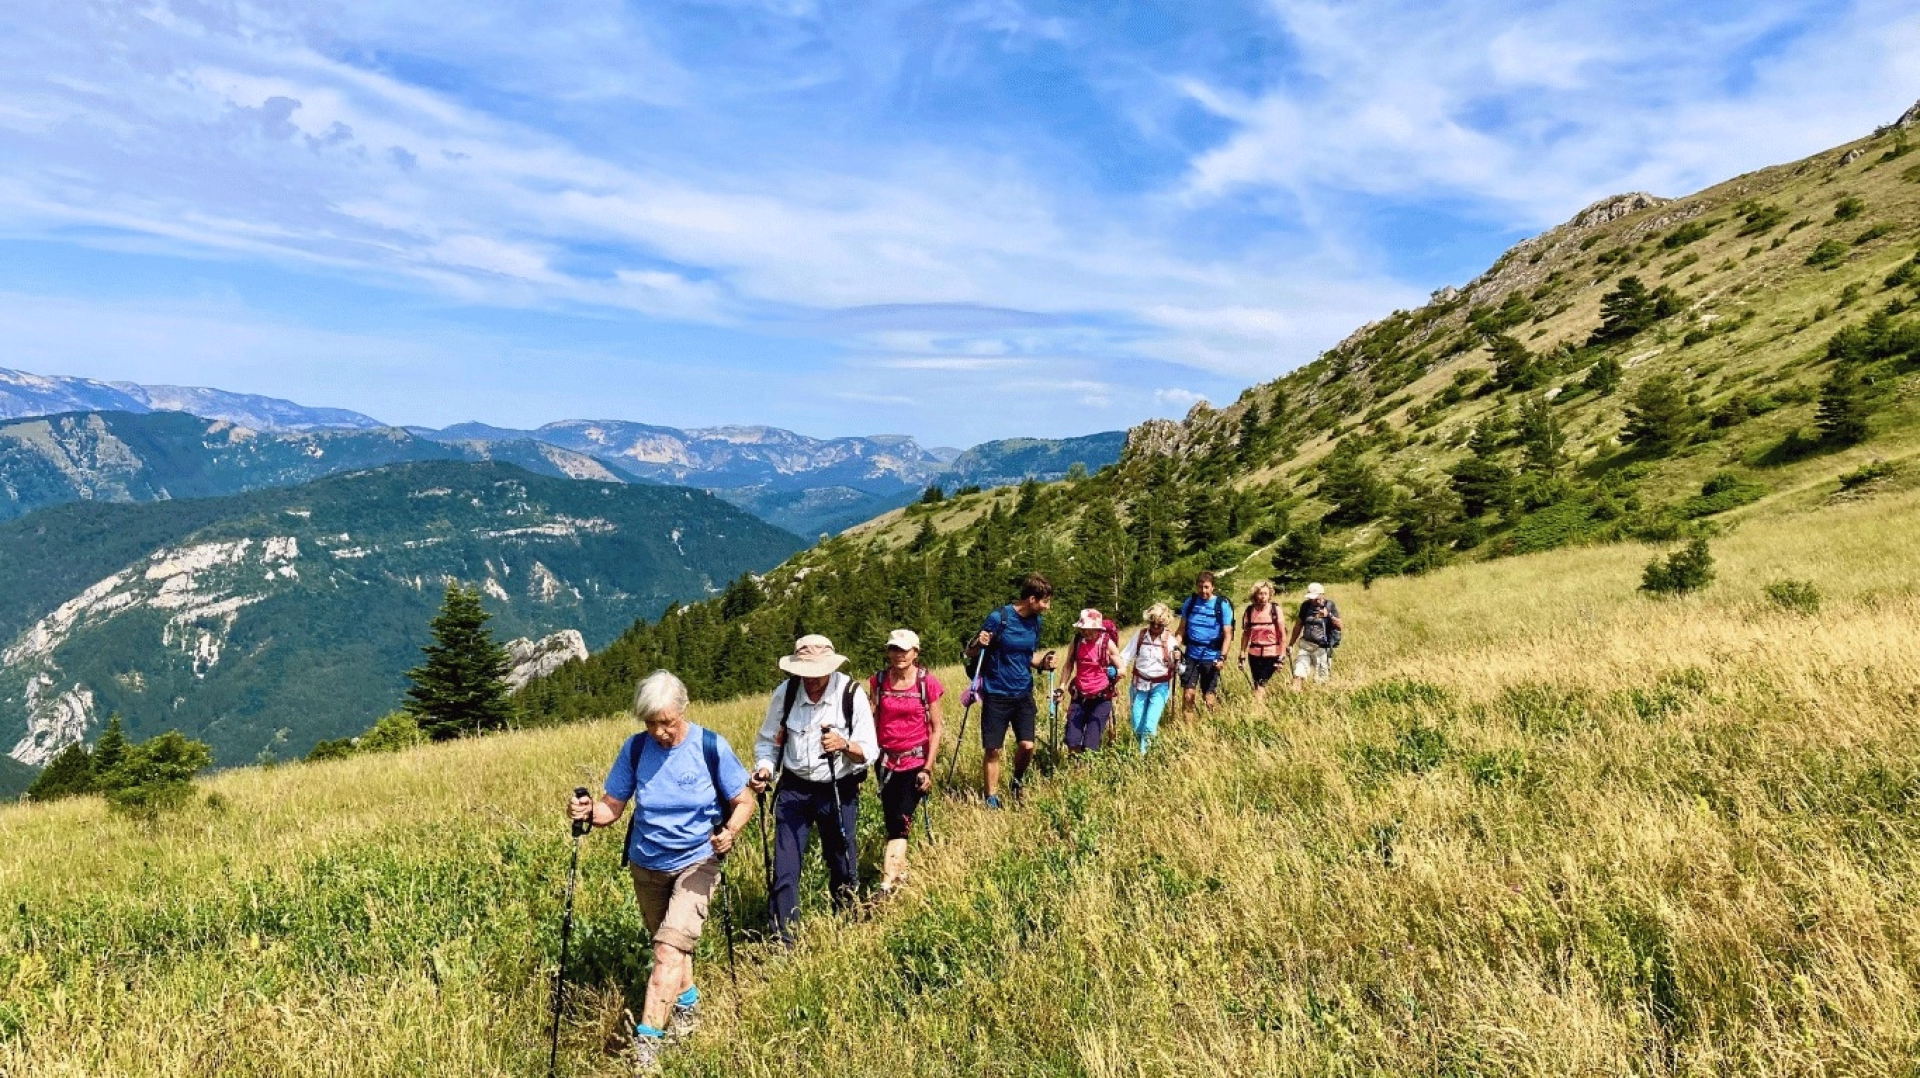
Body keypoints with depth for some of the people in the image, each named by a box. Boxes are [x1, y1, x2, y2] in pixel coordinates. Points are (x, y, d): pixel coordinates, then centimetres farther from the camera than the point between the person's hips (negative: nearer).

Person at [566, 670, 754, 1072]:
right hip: (646, 865, 4)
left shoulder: (711, 747, -17)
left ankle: (646, 1040, -11)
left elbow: (743, 801, -10)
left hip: (695, 862, -4)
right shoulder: (635, 748, -10)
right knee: (668, 944, 21)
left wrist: (730, 831, -30)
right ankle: (686, 1002, 45)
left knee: (670, 947, -17)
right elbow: (612, 807, -7)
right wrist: (589, 812, -28)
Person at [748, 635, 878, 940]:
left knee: (842, 864, 14)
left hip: (839, 792, -1)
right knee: (785, 868, -3)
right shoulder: (785, 692, -8)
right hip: (794, 789, 1)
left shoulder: (852, 694, -15)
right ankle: (782, 938, 11)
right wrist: (764, 769, -16)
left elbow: (870, 752, -13)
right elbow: (767, 741, 4)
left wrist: (843, 745, -33)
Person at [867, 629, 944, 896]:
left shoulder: (927, 682, -9)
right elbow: (872, 721, 4)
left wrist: (928, 768, -8)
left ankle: (886, 887, -11)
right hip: (886, 760, 3)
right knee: (891, 821, 10)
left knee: (901, 821, -10)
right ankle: (899, 873, 27)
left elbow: (936, 727, -5)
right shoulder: (878, 681, -1)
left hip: (915, 761, -3)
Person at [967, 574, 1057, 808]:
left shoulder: (1035, 621, 4)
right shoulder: (998, 618, -14)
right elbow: (970, 653, -8)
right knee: (992, 750, 1)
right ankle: (992, 799, 15)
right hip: (996, 694, -4)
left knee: (1027, 745, -4)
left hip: (1023, 694, 4)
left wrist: (1042, 664, -3)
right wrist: (979, 644, -30)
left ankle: (1018, 782, 25)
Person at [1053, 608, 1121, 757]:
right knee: (1072, 742, 2)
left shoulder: (1107, 644, -10)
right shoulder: (1076, 641, -2)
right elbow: (1069, 665, 11)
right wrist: (1062, 687, 9)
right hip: (1079, 696, 3)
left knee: (1090, 745, -6)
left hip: (1101, 698, -3)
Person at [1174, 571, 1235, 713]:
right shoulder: (1190, 602, 3)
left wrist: (1222, 657, -17)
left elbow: (1228, 634, -6)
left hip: (1211, 657, -2)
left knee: (1210, 697, 1)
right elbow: (1182, 629, 10)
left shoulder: (1222, 605, -5)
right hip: (1191, 655, 2)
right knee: (1188, 693, -2)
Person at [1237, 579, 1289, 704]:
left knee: (1261, 684, -8)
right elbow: (1246, 634, 8)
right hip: (1254, 654, 3)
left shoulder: (1276, 609, -8)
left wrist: (1282, 657, -9)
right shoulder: (1249, 611, 0)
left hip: (1272, 654, -3)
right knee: (1257, 685, 6)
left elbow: (1283, 634, -6)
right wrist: (1242, 655, 7)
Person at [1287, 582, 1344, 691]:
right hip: (1305, 644, 3)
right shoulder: (1305, 605, 4)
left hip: (1322, 647, -3)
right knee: (1299, 671, -7)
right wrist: (1291, 643, 16)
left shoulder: (1330, 605, -5)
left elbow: (1340, 626, -11)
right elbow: (1298, 625, 13)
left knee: (1320, 679, 4)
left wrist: (1329, 615, -26)